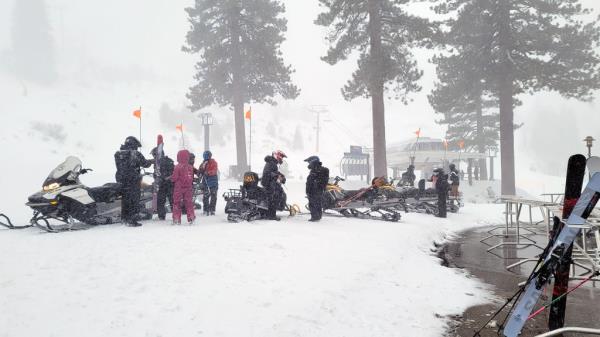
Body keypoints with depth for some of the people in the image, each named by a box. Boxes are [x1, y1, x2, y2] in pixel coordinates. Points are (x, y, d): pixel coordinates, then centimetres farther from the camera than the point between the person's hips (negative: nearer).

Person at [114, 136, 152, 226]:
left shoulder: (117, 154, 5)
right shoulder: (136, 154, -10)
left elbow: (119, 166, 11)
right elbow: (145, 164, -3)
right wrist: (151, 161, 18)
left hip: (122, 181, 5)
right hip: (134, 181, -5)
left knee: (125, 199, 15)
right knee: (134, 200, 1)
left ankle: (124, 218, 22)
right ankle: (132, 221, 1)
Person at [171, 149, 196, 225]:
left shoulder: (178, 167, -14)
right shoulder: (190, 167, 1)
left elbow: (174, 178, -12)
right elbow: (192, 178, 8)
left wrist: (170, 178, 8)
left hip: (179, 187, -4)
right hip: (188, 187, 4)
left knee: (177, 202, 5)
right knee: (189, 202, 10)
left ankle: (176, 219, 3)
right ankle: (191, 218, 8)